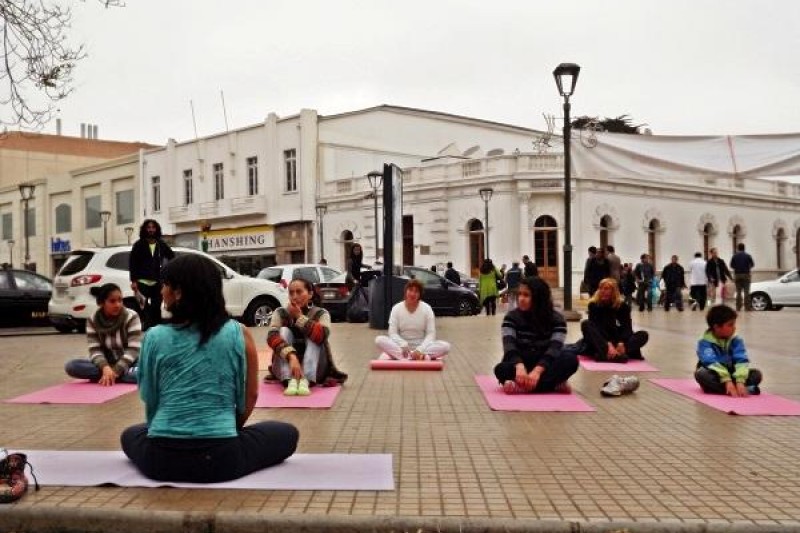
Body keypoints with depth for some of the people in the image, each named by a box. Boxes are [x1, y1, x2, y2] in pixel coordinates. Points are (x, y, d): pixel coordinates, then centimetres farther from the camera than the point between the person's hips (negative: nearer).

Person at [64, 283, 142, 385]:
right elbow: (95, 350, -8)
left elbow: (133, 349, -15)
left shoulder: (131, 317, -10)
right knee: (71, 366, -23)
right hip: (106, 364, 3)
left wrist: (116, 371, -25)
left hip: (129, 363, -3)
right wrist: (105, 367, -28)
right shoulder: (92, 320, -3)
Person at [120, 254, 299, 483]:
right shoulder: (239, 334, -4)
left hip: (161, 458, 2)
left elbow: (149, 398, 7)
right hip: (219, 456, -2)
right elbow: (250, 396, 4)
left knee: (130, 435, 37)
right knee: (287, 433, 21)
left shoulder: (154, 337, -3)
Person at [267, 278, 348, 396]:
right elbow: (272, 337, -23)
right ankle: (291, 381, -39)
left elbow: (322, 336, -26)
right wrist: (291, 356, -39)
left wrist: (300, 317, -24)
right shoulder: (280, 312, -3)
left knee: (314, 337, -22)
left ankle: (306, 380, -42)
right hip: (286, 368, 1)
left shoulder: (320, 313, -4)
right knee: (284, 331, -19)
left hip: (314, 370, 0)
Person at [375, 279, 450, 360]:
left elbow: (431, 334, -8)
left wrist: (420, 350, -24)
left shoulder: (427, 309, -5)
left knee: (445, 346, -27)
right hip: (402, 347, 1)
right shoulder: (396, 308, -4)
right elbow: (392, 333, -6)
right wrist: (403, 345, -25)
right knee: (379, 340, -28)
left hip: (421, 346, 0)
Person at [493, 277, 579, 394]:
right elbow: (509, 345, -20)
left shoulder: (556, 319, -7)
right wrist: (519, 366, -41)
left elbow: (555, 348, -21)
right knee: (501, 369, -34)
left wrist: (537, 371, -39)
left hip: (545, 366, 0)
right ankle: (554, 384, -37)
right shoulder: (511, 317, -5)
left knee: (571, 359, -29)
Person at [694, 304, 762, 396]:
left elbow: (741, 361, -15)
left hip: (731, 374, 4)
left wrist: (740, 381, -32)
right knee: (701, 374, -36)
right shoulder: (705, 342, -14)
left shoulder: (736, 340, -3)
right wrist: (727, 381, -39)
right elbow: (711, 363, -26)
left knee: (757, 374, -17)